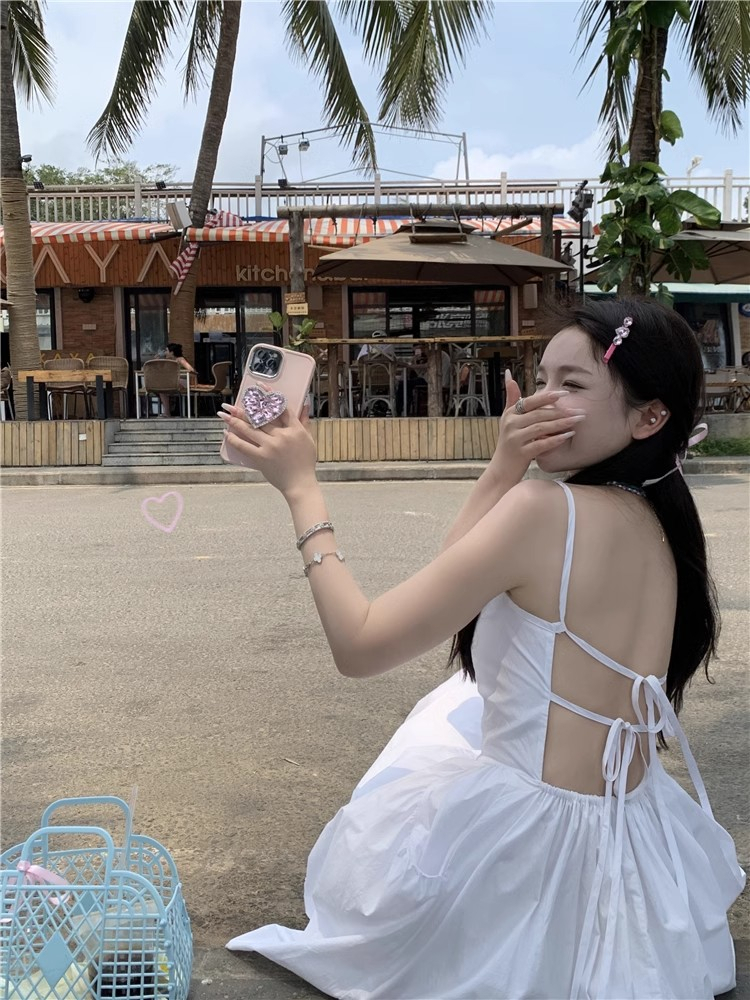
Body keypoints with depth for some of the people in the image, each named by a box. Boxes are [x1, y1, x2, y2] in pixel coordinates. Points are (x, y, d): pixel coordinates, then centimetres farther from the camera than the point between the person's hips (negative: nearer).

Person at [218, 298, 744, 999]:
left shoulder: (545, 508, -23)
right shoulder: (656, 522, 1)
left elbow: (359, 646, -21)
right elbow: (460, 584, 7)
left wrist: (301, 488, -13)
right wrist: (503, 468, -5)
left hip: (526, 837, -7)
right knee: (464, 702, 33)